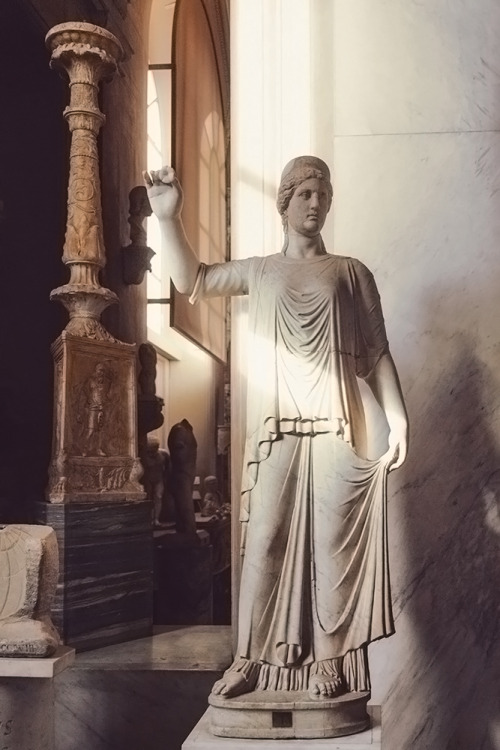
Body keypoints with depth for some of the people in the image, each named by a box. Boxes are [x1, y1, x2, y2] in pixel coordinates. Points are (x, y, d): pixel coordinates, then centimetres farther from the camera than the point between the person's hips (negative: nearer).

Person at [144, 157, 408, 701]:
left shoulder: (352, 273, 12)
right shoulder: (259, 271, 16)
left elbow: (376, 354, 7)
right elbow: (190, 281, 17)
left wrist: (398, 419, -3)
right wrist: (168, 217, 5)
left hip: (336, 426, -1)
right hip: (275, 429, 1)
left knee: (333, 540, -1)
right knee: (263, 539, 0)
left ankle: (329, 660, 7)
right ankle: (250, 657, 6)